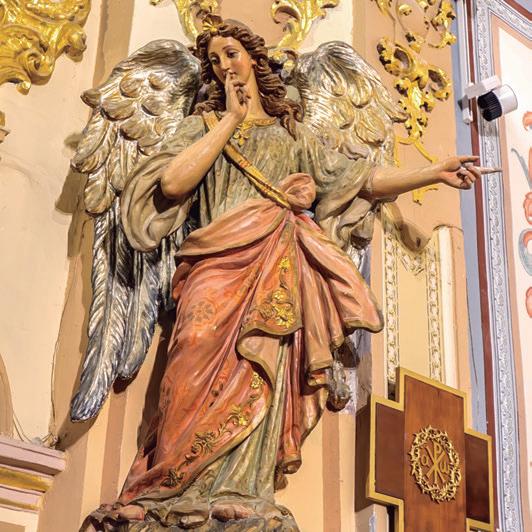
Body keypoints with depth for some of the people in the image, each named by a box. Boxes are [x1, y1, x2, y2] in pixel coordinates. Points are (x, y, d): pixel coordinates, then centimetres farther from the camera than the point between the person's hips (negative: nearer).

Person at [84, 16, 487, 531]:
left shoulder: (293, 132, 28)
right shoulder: (205, 122, 21)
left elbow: (361, 180, 22)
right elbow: (172, 183, 1)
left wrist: (435, 173, 12)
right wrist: (232, 120, 6)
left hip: (278, 273, 2)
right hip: (222, 262, -2)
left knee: (257, 384, -13)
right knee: (204, 378, -20)